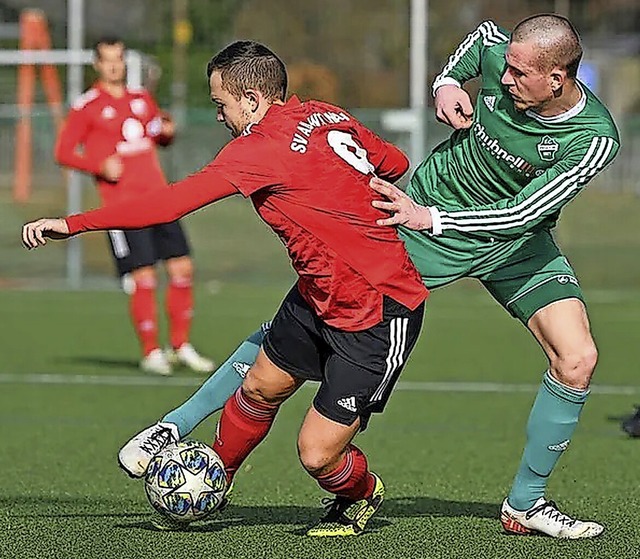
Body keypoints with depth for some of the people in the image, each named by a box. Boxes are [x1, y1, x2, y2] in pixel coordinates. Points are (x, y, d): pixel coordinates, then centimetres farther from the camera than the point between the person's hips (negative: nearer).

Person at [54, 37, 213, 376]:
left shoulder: (141, 98, 15)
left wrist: (167, 131, 4)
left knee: (183, 270, 3)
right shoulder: (87, 106, -1)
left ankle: (181, 347, 17)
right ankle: (150, 353, 5)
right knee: (143, 279, -10)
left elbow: (162, 137, 29)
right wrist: (100, 165, -17)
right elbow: (63, 152, -2)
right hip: (122, 204, -6)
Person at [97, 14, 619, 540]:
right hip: (424, 210, 1)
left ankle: (525, 505, 6)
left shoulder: (595, 139, -28)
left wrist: (429, 218, -35)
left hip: (514, 241, 0)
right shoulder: (494, 49, -21)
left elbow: (521, 214, -30)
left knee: (577, 359, -15)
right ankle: (176, 427, 4)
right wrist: (446, 85, -11)